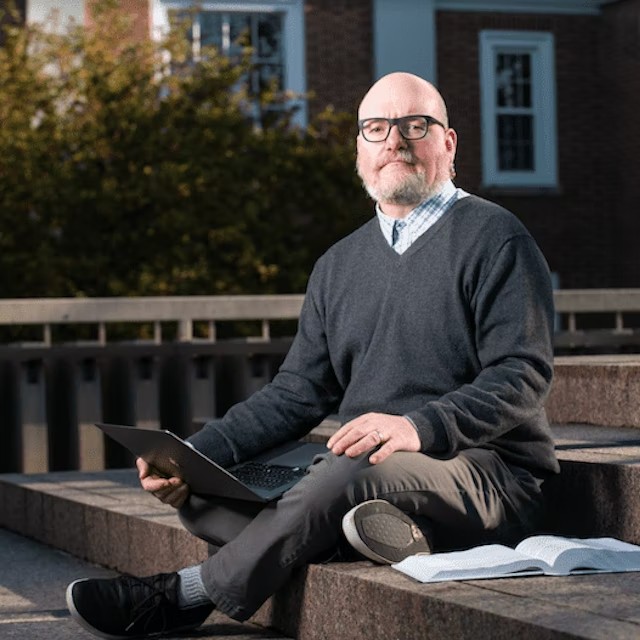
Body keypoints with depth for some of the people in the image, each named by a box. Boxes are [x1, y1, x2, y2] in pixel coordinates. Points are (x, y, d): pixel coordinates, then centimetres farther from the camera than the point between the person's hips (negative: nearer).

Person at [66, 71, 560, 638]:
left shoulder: (493, 238, -1)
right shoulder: (339, 265, 19)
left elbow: (524, 376, -11)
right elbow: (297, 395, 13)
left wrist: (419, 427, -28)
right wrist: (193, 455, -3)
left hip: (491, 474, -6)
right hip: (359, 467, 7)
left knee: (354, 471, -37)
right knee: (203, 491, -13)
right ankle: (386, 532, -29)